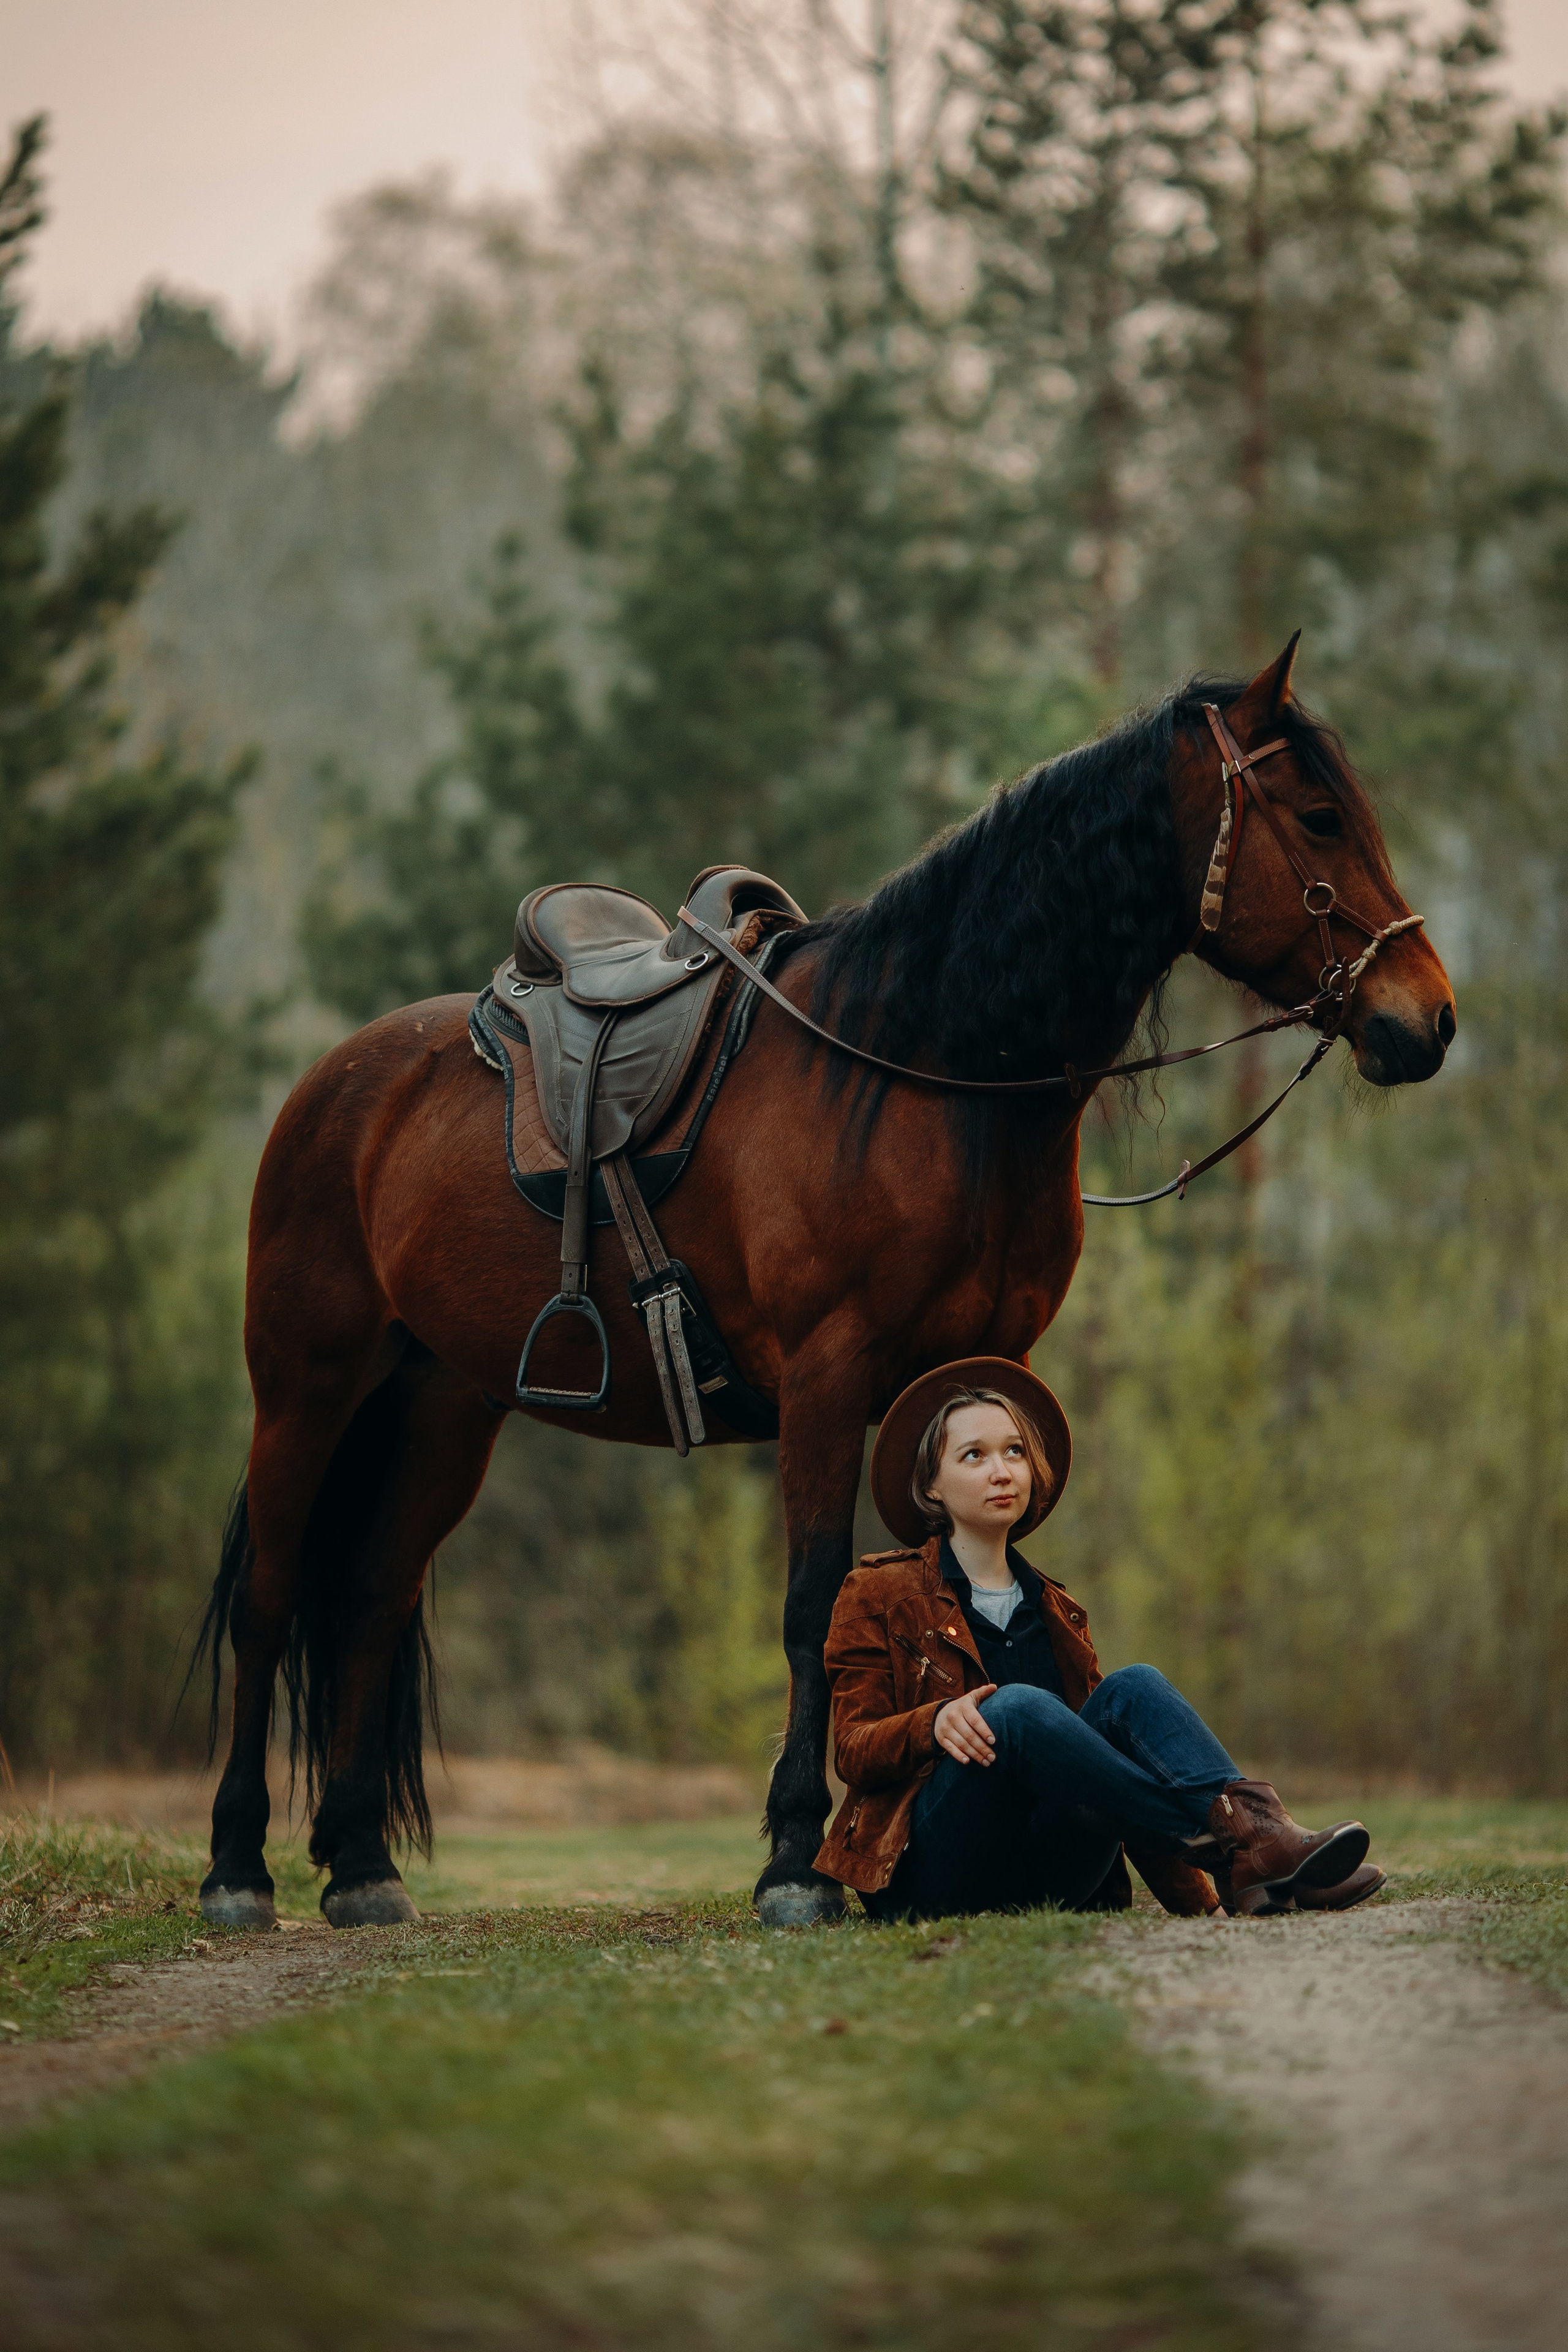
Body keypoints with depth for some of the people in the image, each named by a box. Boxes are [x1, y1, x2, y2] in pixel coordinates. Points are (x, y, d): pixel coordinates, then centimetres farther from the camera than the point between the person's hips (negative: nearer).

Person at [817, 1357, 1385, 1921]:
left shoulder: (1055, 1612, 25)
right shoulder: (880, 1594, 11)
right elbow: (853, 1753, 1)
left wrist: (1193, 1895, 7)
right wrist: (933, 1725, -23)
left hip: (1051, 1885, 4)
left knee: (1133, 1687, -19)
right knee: (1017, 1707, -32)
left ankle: (1254, 1826, -46)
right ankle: (1226, 1841, -43)